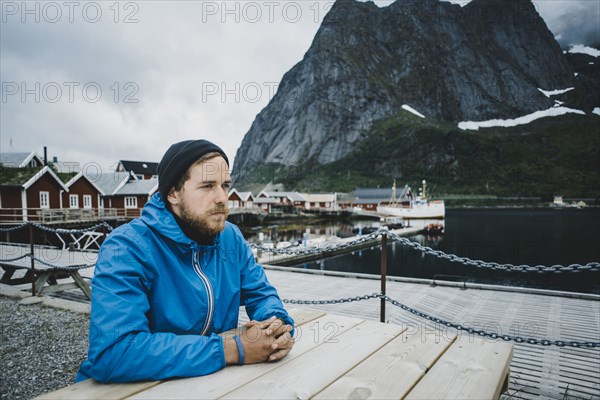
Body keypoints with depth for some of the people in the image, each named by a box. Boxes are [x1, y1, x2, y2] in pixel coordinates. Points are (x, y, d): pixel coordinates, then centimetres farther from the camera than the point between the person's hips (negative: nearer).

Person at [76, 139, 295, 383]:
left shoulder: (231, 238, -2)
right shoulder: (127, 248, -20)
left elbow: (261, 293, 7)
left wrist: (278, 323, -16)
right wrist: (232, 350, -29)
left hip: (213, 380, 5)